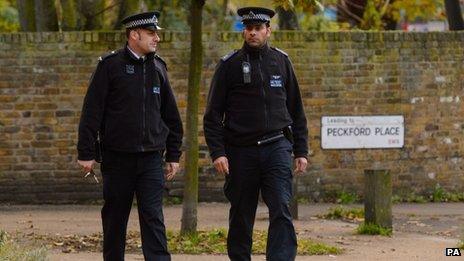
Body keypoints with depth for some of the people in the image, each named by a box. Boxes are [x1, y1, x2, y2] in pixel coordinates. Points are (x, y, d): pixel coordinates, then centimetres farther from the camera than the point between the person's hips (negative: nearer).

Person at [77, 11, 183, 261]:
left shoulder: (158, 67, 9)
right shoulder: (110, 65, -5)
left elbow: (171, 115, 16)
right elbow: (92, 111, -6)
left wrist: (173, 155, 14)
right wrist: (86, 153, -9)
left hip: (151, 158, 3)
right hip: (117, 157, -3)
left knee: (153, 218, -6)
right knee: (115, 219, 8)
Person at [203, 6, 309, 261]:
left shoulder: (281, 61, 9)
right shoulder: (229, 65, 2)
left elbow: (296, 111, 15)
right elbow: (213, 114, 0)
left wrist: (301, 151, 10)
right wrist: (217, 152, -10)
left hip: (276, 147, 1)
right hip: (241, 151, -1)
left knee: (281, 209, -13)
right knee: (241, 216, 6)